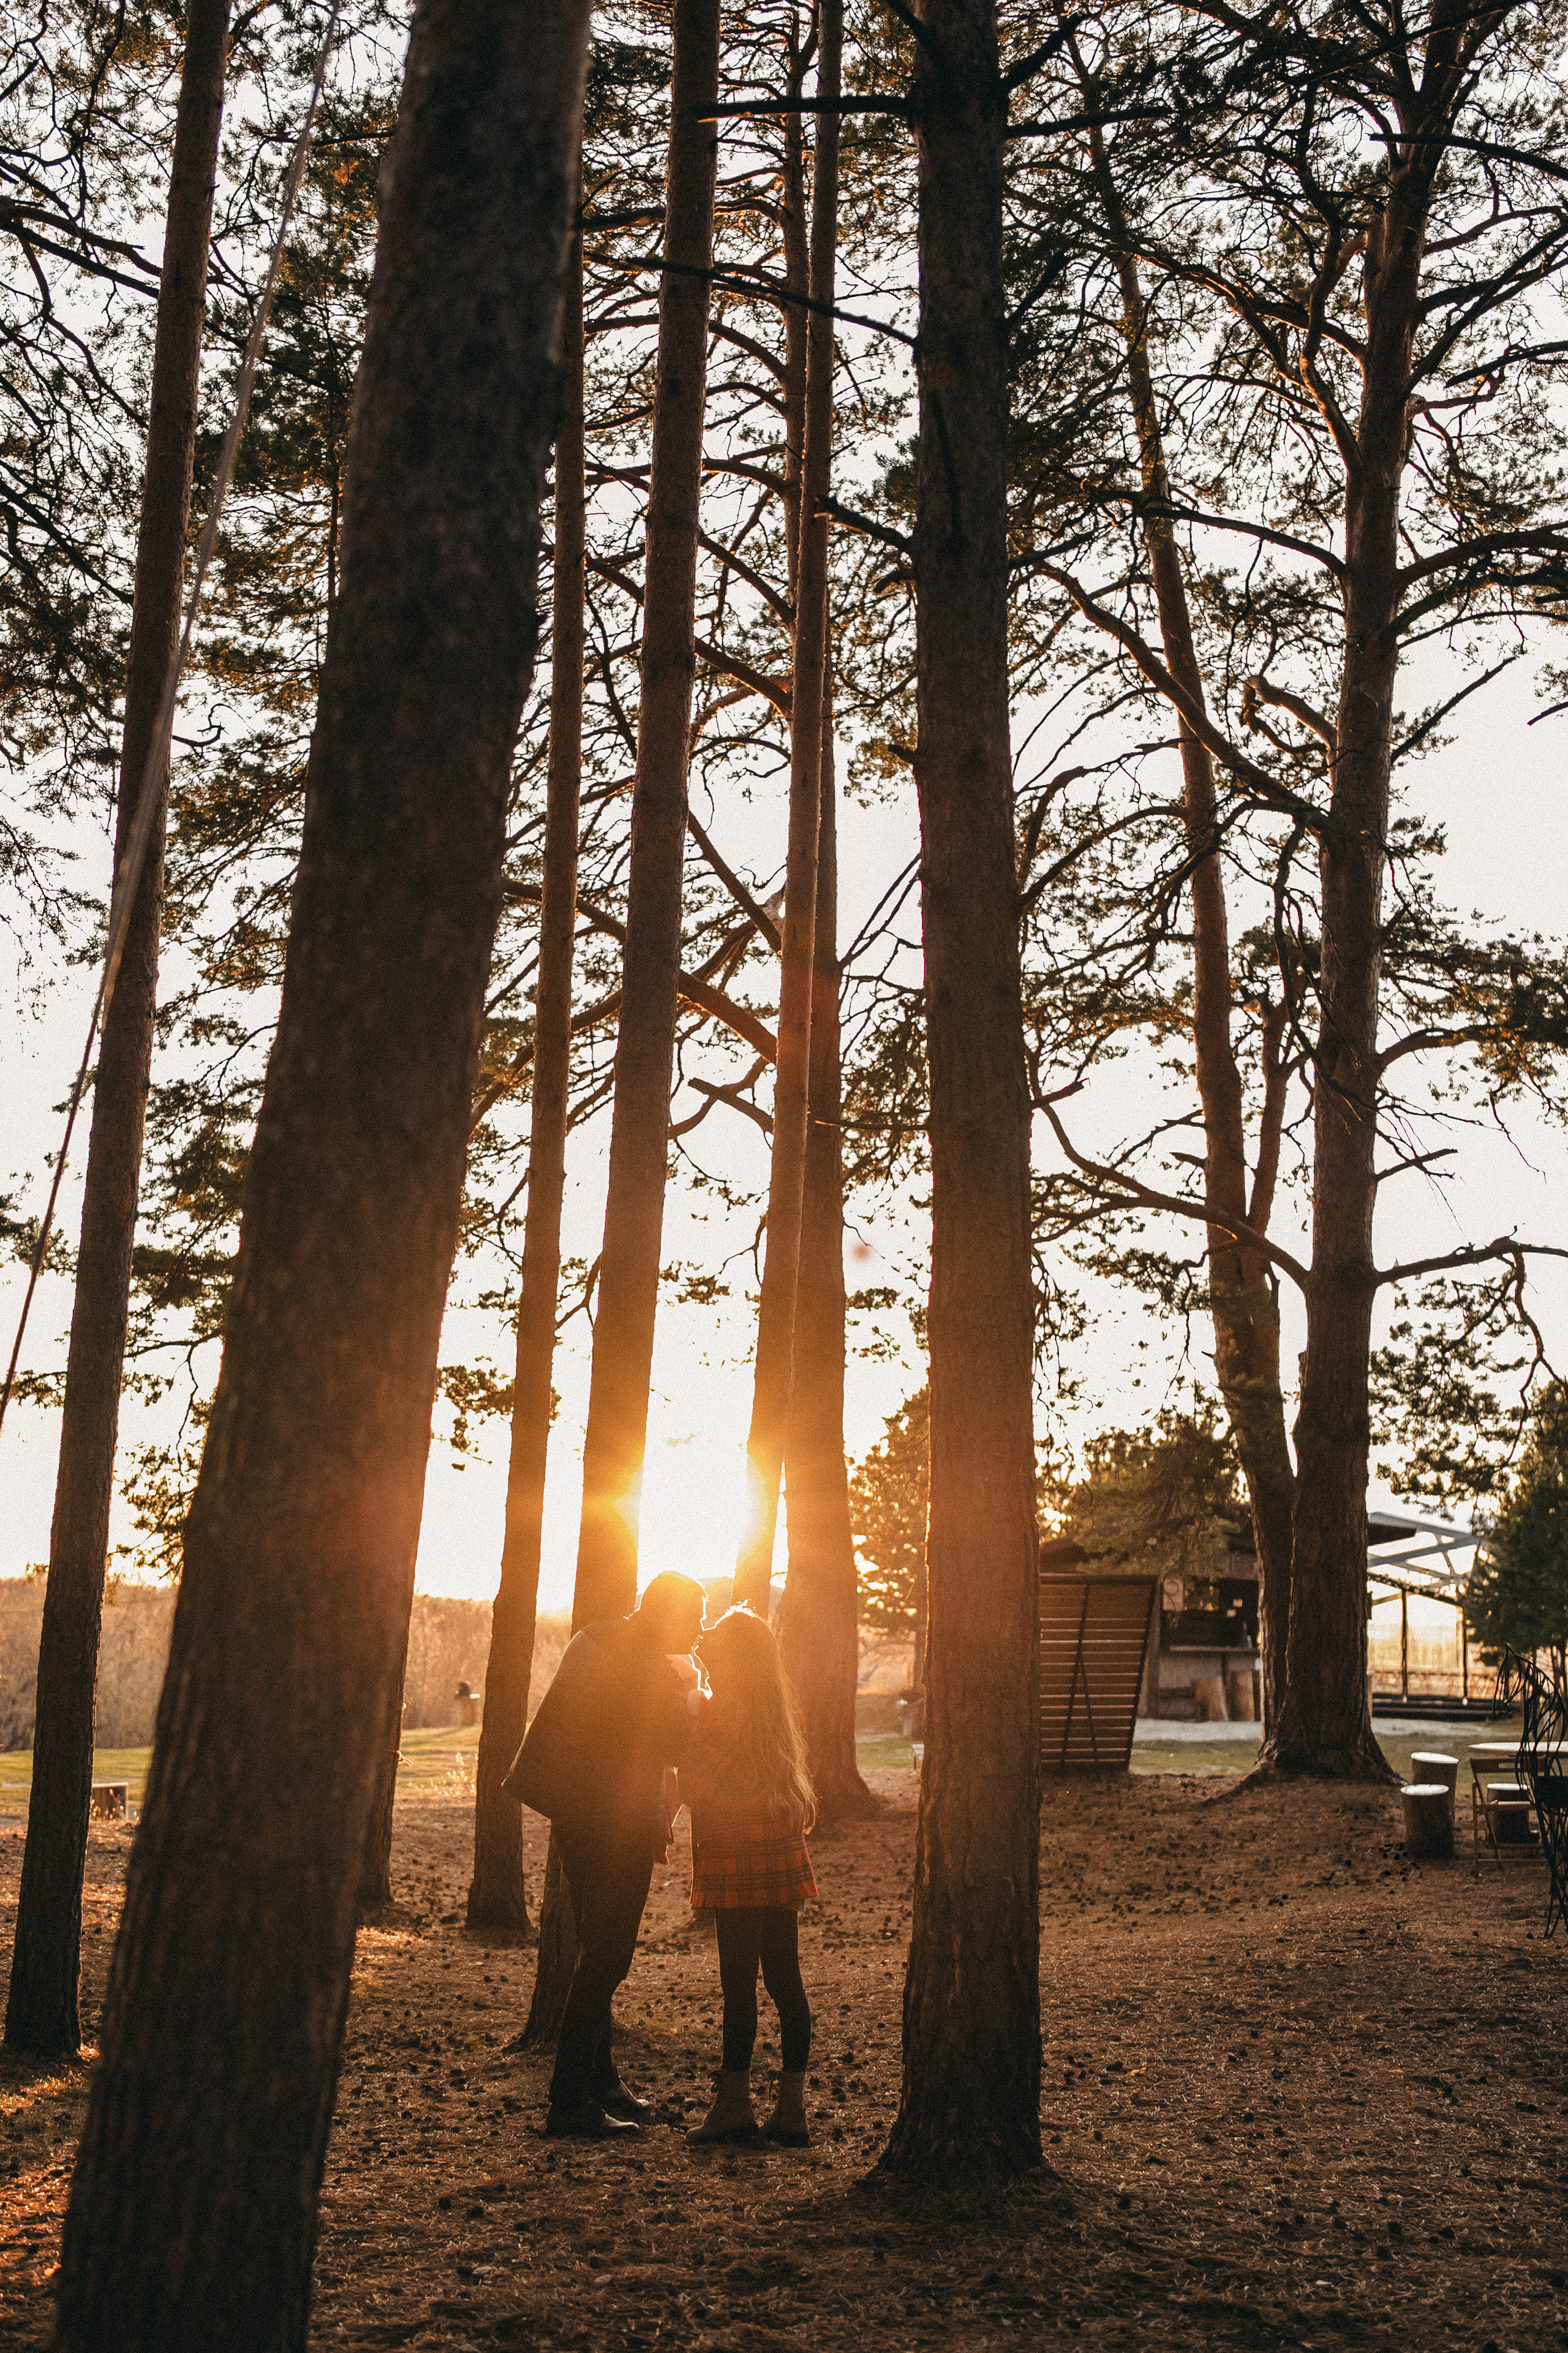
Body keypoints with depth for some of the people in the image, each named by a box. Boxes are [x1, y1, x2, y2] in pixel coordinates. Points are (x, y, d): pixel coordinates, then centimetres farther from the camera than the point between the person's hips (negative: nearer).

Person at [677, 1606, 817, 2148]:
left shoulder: (720, 1712, -11)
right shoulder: (774, 1716, 15)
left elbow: (695, 1788, -14)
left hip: (741, 1868, -8)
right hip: (782, 1864, 8)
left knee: (739, 1982, -3)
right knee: (783, 1981, 8)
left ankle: (734, 2104, 1)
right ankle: (791, 2108, 10)